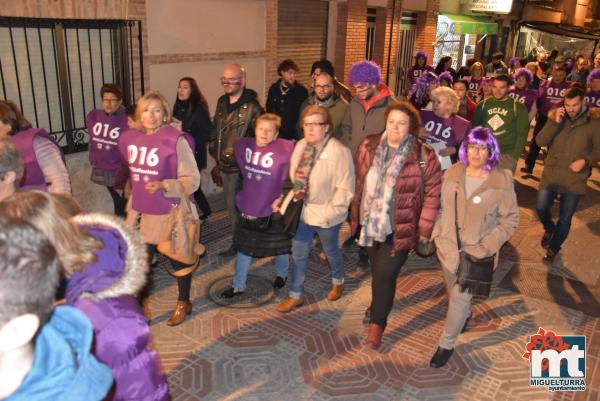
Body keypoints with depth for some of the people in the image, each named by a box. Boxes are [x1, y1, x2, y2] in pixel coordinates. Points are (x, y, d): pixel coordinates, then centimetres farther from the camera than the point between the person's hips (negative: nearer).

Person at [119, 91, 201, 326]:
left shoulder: (175, 140, -17)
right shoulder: (130, 139, 2)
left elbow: (192, 180, -17)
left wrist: (163, 186, -30)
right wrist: (132, 204, 20)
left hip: (170, 214, -5)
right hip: (142, 213, 5)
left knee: (177, 260, 14)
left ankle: (183, 303, 36)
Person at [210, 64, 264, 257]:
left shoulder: (252, 107, -15)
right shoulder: (222, 102, 7)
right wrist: (216, 157, 15)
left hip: (241, 167, -7)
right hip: (224, 165, 7)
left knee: (235, 205, 2)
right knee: (231, 205, 17)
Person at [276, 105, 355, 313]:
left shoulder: (339, 152, -22)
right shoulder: (300, 146, 0)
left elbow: (345, 187, -21)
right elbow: (292, 175, 9)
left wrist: (332, 211, -21)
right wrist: (285, 198, 4)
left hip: (325, 212, -5)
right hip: (301, 209, 6)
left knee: (331, 251, 19)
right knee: (298, 254, 14)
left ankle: (338, 282, 49)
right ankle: (295, 296, 30)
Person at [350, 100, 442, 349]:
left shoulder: (424, 156, -13)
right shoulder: (368, 147, -2)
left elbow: (433, 194, -8)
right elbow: (358, 182, 7)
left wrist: (424, 229, -7)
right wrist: (355, 214, 9)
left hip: (400, 228, -4)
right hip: (370, 223, 4)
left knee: (385, 273, -5)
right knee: (376, 270, 20)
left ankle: (377, 323, 16)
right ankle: (379, 303, 48)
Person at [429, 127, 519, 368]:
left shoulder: (502, 182, -16)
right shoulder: (452, 174, -5)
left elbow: (510, 220, -10)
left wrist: (486, 247, -16)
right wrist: (437, 234, 1)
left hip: (476, 252, -4)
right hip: (448, 247, 4)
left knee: (459, 299, 0)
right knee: (453, 292, 23)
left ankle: (446, 345, 22)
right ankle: (465, 316, 56)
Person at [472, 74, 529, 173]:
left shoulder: (518, 107, 0)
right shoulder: (483, 104, 7)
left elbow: (522, 134, -2)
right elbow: (474, 127, 10)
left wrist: (514, 156, -10)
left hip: (507, 154, -3)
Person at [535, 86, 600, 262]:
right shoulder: (555, 116, -1)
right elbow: (540, 141, -11)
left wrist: (585, 160, -17)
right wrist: (554, 122, -22)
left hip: (575, 179, -1)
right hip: (551, 174, 2)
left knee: (565, 219, 7)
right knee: (541, 208, 7)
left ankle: (553, 248, 28)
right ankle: (549, 229, 40)